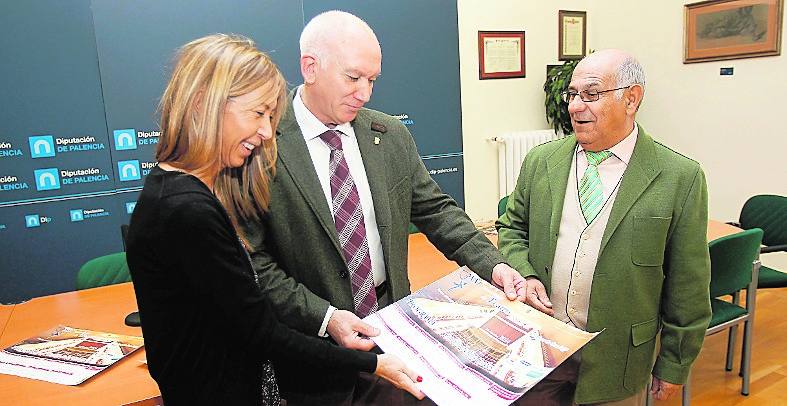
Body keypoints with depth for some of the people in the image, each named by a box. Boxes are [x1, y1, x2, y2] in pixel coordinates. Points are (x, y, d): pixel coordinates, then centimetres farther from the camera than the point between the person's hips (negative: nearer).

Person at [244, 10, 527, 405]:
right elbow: (254, 261, -15)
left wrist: (492, 264, -6)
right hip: (313, 345, -4)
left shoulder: (392, 136, 0)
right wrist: (324, 317, -21)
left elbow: (434, 210, 6)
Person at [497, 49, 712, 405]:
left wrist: (674, 365, -1)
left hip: (615, 361, -2)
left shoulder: (680, 178, -10)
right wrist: (524, 275, -9)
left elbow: (687, 289, -6)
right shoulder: (540, 161, 0)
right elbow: (512, 229, 10)